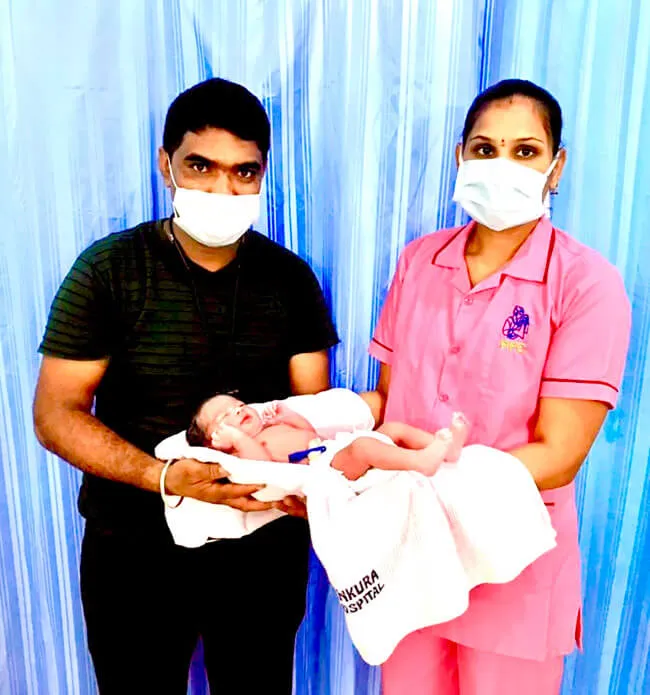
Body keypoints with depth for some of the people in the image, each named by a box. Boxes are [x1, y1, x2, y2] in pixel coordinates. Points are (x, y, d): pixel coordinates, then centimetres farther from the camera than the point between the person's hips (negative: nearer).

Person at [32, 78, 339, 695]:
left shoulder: (291, 278, -2)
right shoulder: (108, 269, -9)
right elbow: (56, 414, -11)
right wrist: (163, 476, -25)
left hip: (266, 545, 3)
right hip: (135, 550, -2)